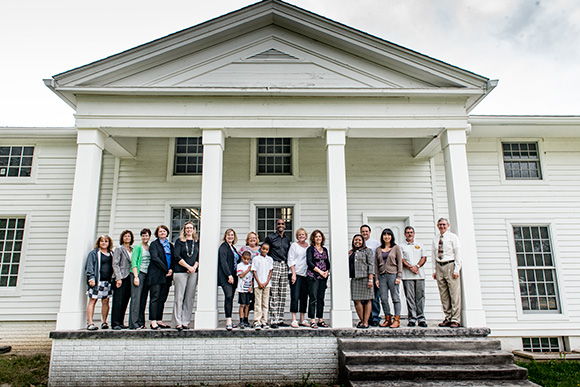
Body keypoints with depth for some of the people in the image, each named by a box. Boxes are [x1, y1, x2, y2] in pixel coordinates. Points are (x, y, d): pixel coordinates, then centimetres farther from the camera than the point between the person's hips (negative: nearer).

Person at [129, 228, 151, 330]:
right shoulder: (138, 247, 1)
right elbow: (133, 262, -6)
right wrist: (136, 276, -15)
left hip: (147, 275, 6)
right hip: (138, 273, -6)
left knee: (143, 299, 5)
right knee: (136, 298, -8)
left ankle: (141, 322, 9)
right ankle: (134, 323, -8)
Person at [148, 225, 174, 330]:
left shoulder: (170, 245, 19)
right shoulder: (154, 244, 3)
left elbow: (173, 258, 17)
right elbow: (155, 258, -9)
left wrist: (171, 269, -3)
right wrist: (166, 269, -14)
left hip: (167, 276, 5)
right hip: (156, 275, -5)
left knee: (162, 299, 6)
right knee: (155, 298, -8)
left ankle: (159, 321, 9)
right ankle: (153, 322, -7)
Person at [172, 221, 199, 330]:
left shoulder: (197, 242, 14)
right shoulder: (179, 241, 5)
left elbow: (199, 257, 11)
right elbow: (177, 257, -4)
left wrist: (194, 267, -7)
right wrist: (188, 267, -10)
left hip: (193, 272, 3)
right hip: (180, 272, -3)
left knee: (190, 298, 2)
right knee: (179, 297, -3)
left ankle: (185, 322, 8)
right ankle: (178, 323, 2)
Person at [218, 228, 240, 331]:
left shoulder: (233, 248, 21)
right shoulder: (223, 247, -2)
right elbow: (223, 261, -12)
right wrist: (229, 275, -18)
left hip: (232, 276, 7)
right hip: (225, 276, -7)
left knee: (231, 297, 7)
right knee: (228, 296, -18)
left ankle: (229, 321, 11)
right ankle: (228, 321, -19)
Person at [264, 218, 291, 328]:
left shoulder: (287, 240, 18)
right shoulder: (270, 237, 2)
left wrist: (288, 264, 16)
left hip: (284, 266, 5)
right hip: (274, 265, -5)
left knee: (282, 295, 6)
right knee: (274, 295, -8)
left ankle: (280, 320, 11)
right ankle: (273, 321, -5)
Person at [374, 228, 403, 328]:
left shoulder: (396, 248, 5)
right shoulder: (378, 249, 12)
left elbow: (400, 262, 1)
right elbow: (376, 264, 12)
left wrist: (399, 276, -8)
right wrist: (376, 278, 5)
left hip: (393, 275, -3)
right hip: (382, 276, 3)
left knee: (395, 298, -1)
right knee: (383, 298, 2)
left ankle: (397, 320, 4)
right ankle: (388, 319, 13)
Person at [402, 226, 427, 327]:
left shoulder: (419, 245, 18)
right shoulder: (402, 246, 10)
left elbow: (424, 258, 10)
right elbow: (401, 259, 1)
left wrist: (417, 266, -6)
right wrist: (410, 267, -12)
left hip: (420, 274, 2)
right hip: (407, 276, -2)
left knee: (420, 297, 0)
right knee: (410, 297, -4)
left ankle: (421, 319, 4)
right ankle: (412, 319, 0)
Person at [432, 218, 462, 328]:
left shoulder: (453, 237, 2)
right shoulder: (435, 239, 15)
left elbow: (458, 253, -2)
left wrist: (456, 269, -9)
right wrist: (434, 270, 10)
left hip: (450, 266, -5)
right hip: (439, 267, 5)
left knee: (454, 294, -6)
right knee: (443, 295, 5)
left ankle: (455, 320, -2)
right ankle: (448, 318, 11)